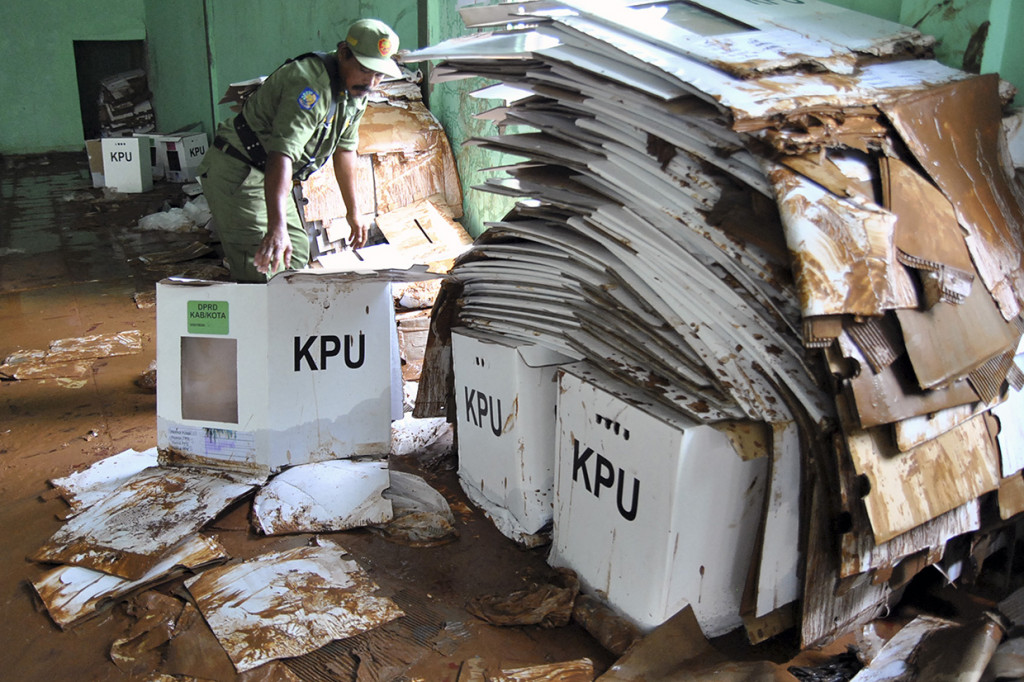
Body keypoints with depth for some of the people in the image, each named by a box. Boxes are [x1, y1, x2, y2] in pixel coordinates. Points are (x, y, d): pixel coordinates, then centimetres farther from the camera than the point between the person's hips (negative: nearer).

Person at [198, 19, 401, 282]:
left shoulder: (356, 90, 3)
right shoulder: (311, 85, -29)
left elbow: (344, 148, 16)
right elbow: (282, 154, -40)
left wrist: (353, 210, 21)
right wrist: (277, 227, -51)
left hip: (266, 177, 10)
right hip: (236, 174, -10)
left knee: (296, 259, 15)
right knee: (263, 273, -17)